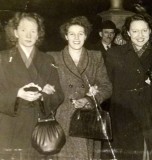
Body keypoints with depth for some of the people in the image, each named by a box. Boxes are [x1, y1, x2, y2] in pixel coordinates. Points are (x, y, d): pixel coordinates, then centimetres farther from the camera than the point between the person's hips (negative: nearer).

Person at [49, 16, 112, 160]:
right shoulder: (54, 58, 6)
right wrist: (70, 101, -12)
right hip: (63, 122, -1)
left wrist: (88, 100, -11)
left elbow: (107, 88, 6)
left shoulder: (96, 58, 11)